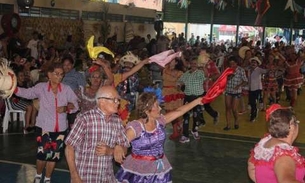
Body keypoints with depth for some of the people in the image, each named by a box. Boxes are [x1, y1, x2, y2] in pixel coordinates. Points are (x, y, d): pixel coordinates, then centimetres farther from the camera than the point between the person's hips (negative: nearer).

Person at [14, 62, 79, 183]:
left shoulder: (66, 89, -2)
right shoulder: (41, 87, -7)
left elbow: (75, 105, 1)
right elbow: (26, 93, -18)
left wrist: (66, 108, -19)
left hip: (60, 128, 3)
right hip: (44, 127, -2)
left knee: (54, 155, 12)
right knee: (43, 154, 1)